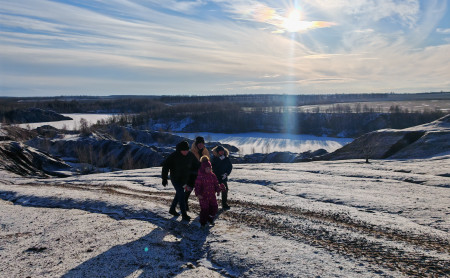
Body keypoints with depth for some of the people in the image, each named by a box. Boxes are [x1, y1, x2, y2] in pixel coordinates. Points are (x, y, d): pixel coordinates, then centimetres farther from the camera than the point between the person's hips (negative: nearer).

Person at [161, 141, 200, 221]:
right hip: (176, 179, -5)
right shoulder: (173, 156, -19)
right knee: (181, 195, -10)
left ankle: (172, 209, 37)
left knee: (179, 194, 17)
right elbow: (165, 166, -11)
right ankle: (184, 215, -4)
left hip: (184, 179, 5)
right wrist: (164, 179, -10)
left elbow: (197, 165, 7)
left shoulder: (190, 155, -7)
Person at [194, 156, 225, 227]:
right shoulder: (200, 176, -12)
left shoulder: (212, 175, 6)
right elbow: (197, 186, -16)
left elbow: (216, 183, 13)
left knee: (214, 207, 7)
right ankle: (203, 222, 14)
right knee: (204, 209, -3)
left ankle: (210, 219, 29)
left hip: (212, 195, 6)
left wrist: (218, 190, 2)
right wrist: (198, 194, -24)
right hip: (203, 196, -6)